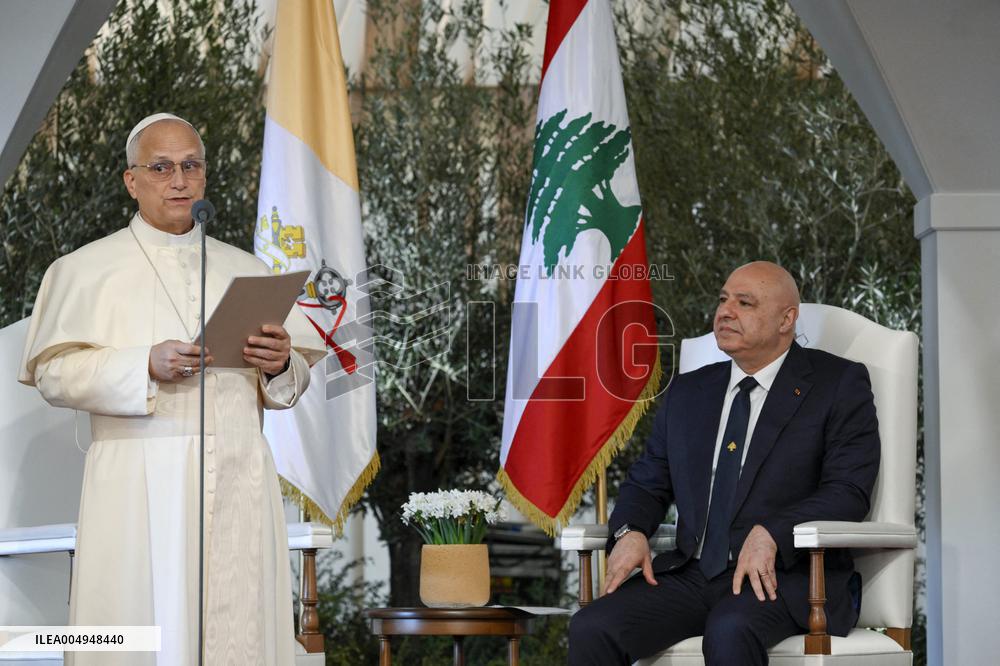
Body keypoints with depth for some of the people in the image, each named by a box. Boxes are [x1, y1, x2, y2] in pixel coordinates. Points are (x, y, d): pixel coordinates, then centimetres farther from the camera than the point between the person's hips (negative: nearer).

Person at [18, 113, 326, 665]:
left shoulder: (248, 272, 18)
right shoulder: (87, 269, 7)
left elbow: (291, 383, 15)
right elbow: (52, 372, -2)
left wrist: (280, 366, -8)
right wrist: (144, 367, -15)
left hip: (237, 483, 3)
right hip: (139, 488, -3)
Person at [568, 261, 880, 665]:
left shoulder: (839, 385, 4)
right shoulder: (687, 393, 20)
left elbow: (848, 492, -7)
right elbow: (647, 483, 23)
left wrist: (770, 534, -23)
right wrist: (631, 532, -1)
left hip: (784, 576, -5)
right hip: (691, 574, 5)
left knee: (730, 632, -38)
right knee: (590, 630, -22)